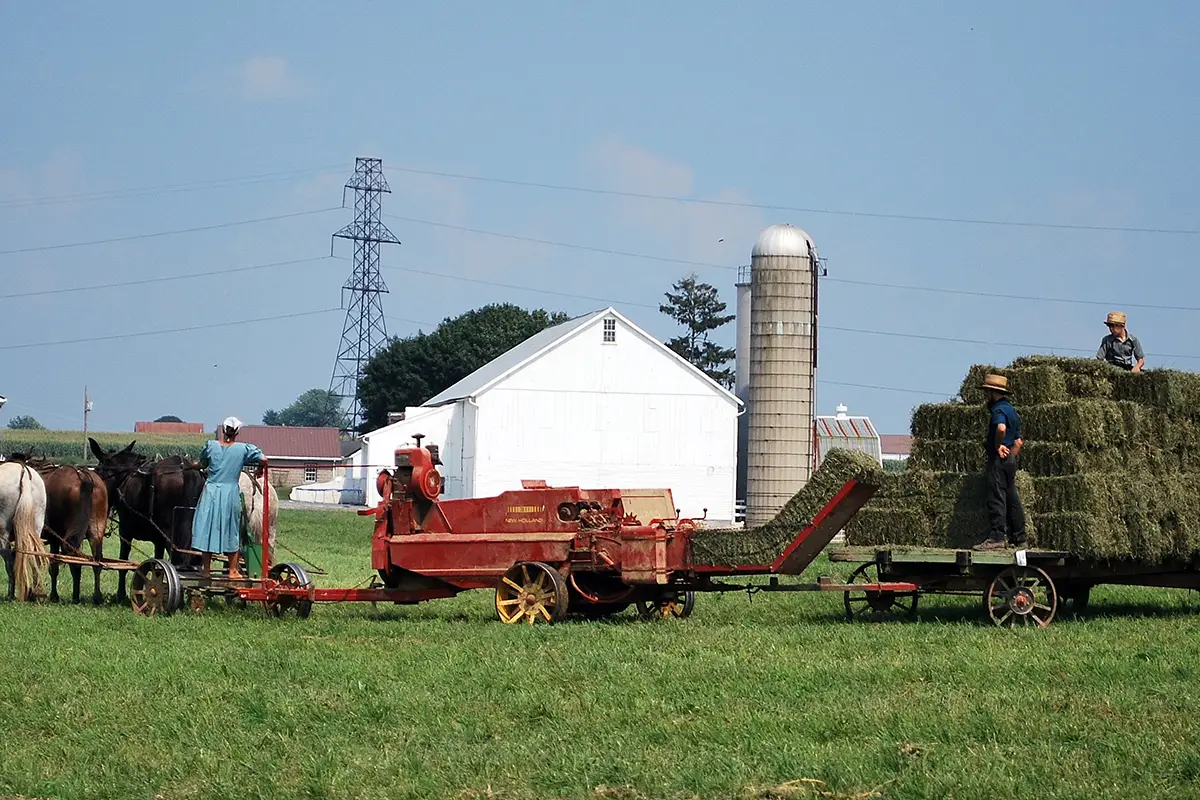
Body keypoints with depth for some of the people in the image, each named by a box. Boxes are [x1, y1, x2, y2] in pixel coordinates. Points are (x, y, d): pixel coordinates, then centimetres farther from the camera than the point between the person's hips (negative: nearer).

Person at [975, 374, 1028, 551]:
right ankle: (1020, 537, 15)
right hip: (1010, 459, 10)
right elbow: (1019, 441, 23)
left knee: (996, 497, -11)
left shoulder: (999, 409, -11)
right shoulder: (1011, 410, 20)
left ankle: (998, 537, -15)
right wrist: (1011, 455, 19)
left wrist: (997, 445, -19)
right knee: (1012, 498, 12)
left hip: (999, 459, -10)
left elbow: (1001, 428, -33)